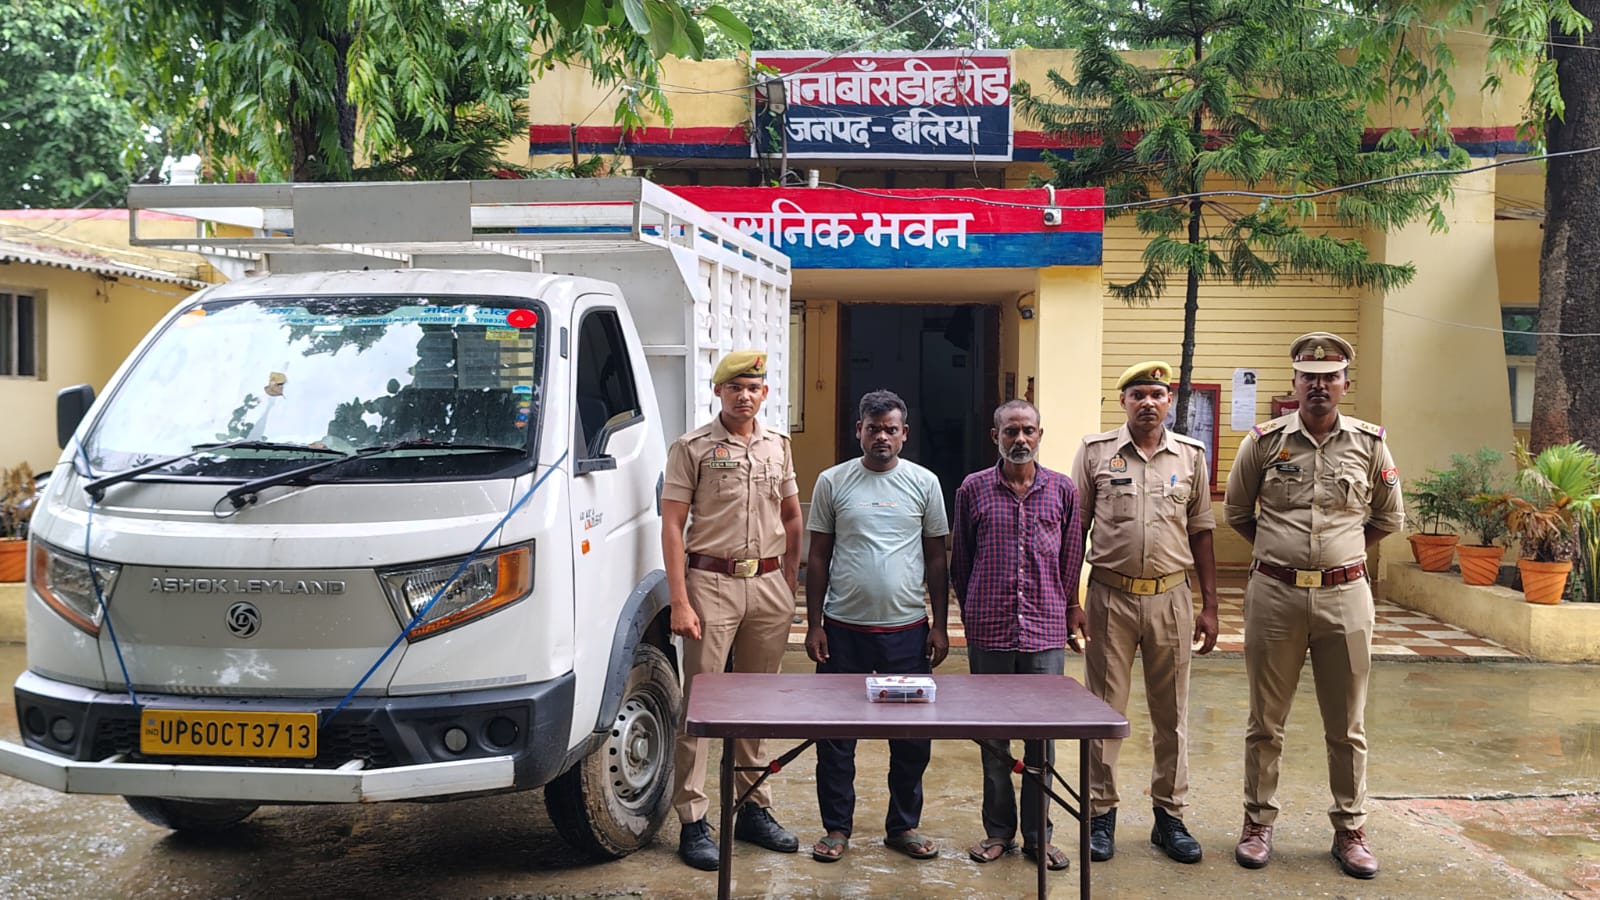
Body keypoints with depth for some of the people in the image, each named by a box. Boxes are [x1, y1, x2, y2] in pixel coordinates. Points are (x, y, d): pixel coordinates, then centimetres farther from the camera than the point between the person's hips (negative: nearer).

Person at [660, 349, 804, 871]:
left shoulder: (777, 446, 12)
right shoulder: (692, 448, -3)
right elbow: (672, 526, -6)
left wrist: (789, 582, 12)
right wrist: (680, 602, -13)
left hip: (768, 585, 5)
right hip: (712, 583, -4)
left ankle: (754, 809, 23)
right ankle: (692, 822, 4)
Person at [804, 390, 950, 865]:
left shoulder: (924, 483, 3)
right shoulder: (832, 482, 2)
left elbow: (937, 559, 7)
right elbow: (817, 558, 5)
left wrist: (940, 625, 3)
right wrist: (813, 625, 0)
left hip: (906, 629, 1)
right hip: (843, 628, 0)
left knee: (912, 736, 7)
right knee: (835, 735, 6)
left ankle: (903, 827, 23)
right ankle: (836, 828, 20)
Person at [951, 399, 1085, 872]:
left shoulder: (1063, 490, 4)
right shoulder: (972, 490, 3)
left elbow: (1071, 559, 11)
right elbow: (959, 561, 10)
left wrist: (1066, 609, 12)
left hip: (1046, 632, 0)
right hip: (988, 633, 0)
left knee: (1042, 736, 4)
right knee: (993, 736, 8)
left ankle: (1038, 834, 17)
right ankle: (998, 830, 21)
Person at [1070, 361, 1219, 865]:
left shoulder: (1191, 456, 6)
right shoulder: (1096, 452, 1)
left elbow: (1201, 533, 9)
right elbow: (1075, 528, 4)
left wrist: (1210, 606, 6)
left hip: (1171, 597, 2)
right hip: (1111, 596, -1)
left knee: (1171, 713, 9)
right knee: (1105, 709, 5)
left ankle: (1169, 816, 20)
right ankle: (1102, 814, 16)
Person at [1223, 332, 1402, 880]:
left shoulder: (1369, 444, 3)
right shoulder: (1264, 441, 0)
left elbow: (1387, 518, 16)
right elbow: (1236, 512, 12)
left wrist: (1340, 550, 11)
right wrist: (1283, 549, 10)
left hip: (1345, 595, 1)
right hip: (1274, 594, -1)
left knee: (1347, 727, 9)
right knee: (1266, 722, 9)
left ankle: (1350, 831, 22)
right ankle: (1258, 823, 22)